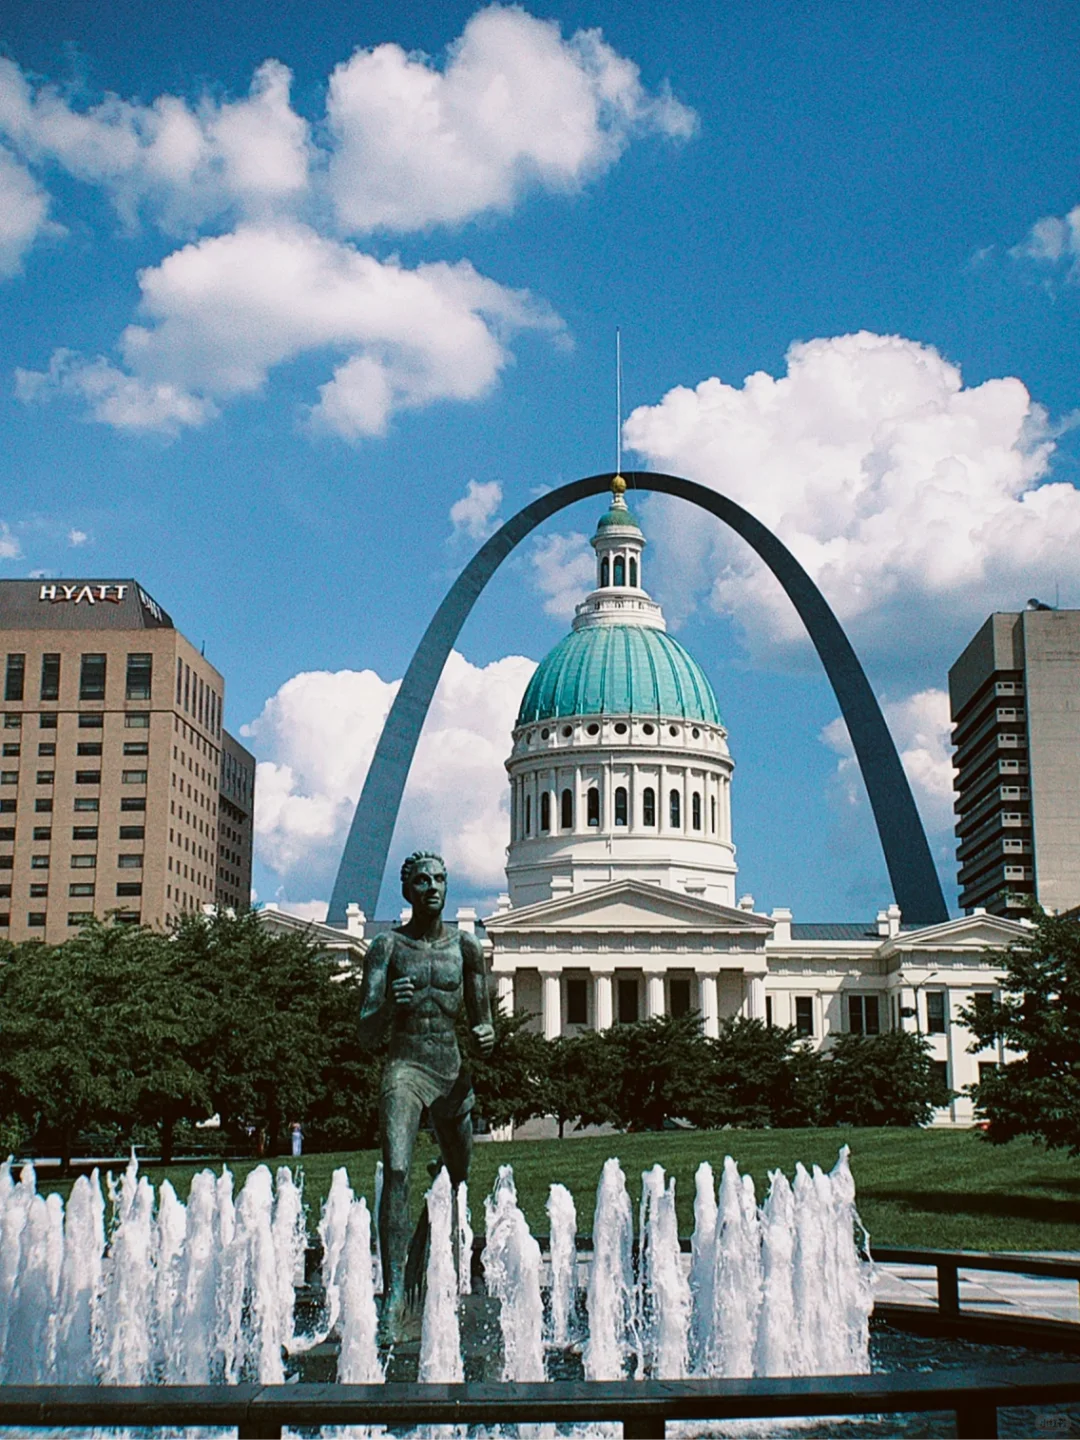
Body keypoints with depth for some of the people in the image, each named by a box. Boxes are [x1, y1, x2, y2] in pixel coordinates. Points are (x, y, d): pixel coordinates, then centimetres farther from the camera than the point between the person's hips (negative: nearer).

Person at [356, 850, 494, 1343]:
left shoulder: (466, 947, 8)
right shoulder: (387, 946, 0)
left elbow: (481, 1021, 15)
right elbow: (366, 1034, -5)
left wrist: (487, 1038, -9)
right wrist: (389, 1007, -26)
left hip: (454, 1074, 3)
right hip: (404, 1068, -3)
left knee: (459, 1180, 14)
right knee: (396, 1173, -21)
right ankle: (393, 1295, -24)